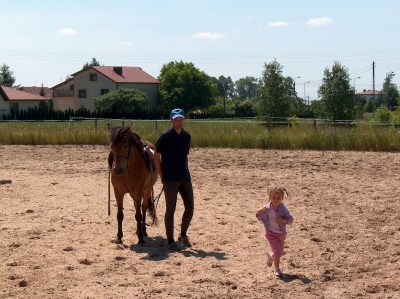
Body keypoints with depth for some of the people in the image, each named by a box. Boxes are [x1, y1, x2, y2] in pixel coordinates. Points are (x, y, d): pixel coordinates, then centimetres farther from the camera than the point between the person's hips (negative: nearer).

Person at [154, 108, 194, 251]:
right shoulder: (165, 136, -9)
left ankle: (183, 235, 28)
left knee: (190, 208, 7)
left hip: (185, 178, 6)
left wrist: (183, 171, 10)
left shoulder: (187, 136, 8)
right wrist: (161, 176, -6)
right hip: (170, 180, -6)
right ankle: (170, 241, 8)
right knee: (170, 209, 0)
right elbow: (156, 156, -6)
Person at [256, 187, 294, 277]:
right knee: (277, 252, -13)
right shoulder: (267, 208, -17)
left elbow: (291, 220, -10)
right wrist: (259, 212, -29)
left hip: (281, 233, 4)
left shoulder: (284, 208, -13)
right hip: (271, 233, -4)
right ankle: (277, 269, 8)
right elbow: (259, 218, -8)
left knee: (280, 253, 17)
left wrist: (283, 220, -28)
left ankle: (270, 256, 50)